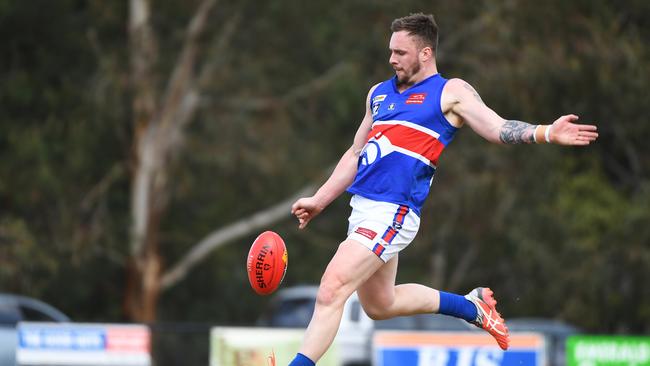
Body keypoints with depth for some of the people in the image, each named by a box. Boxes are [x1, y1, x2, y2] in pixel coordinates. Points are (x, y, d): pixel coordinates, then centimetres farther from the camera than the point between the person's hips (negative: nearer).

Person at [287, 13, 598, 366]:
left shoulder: (451, 92, 0)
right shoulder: (379, 93, 19)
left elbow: (497, 128, -11)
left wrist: (546, 133, -28)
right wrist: (318, 201, 24)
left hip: (393, 211, -8)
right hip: (362, 208, 8)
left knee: (331, 289, -19)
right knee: (379, 305, 18)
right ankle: (470, 306, 35)